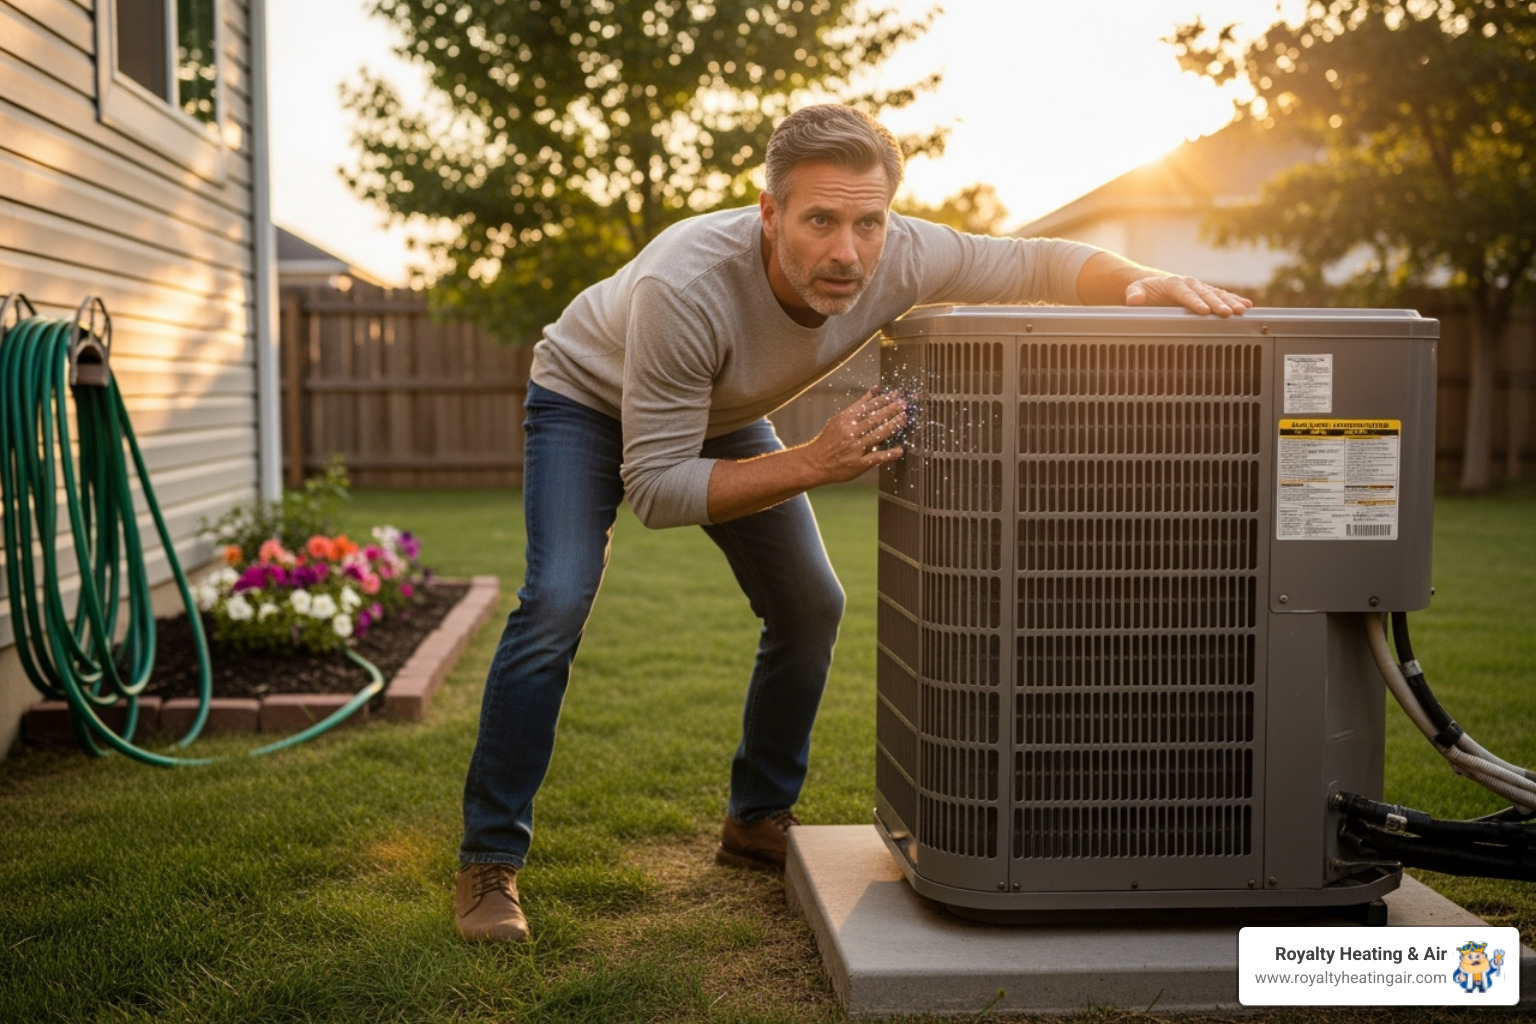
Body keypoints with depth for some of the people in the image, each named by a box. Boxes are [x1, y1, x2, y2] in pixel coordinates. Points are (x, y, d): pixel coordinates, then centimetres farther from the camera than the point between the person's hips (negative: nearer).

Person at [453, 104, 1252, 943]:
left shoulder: (897, 259, -30)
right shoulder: (683, 288, -43)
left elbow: (1038, 262, -17)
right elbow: (655, 489, -38)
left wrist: (1150, 285, -37)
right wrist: (814, 464, -46)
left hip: (717, 413, 5)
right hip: (589, 400, -5)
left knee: (810, 607, -1)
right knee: (557, 601, -23)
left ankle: (758, 823, 18)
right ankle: (489, 862, -11)